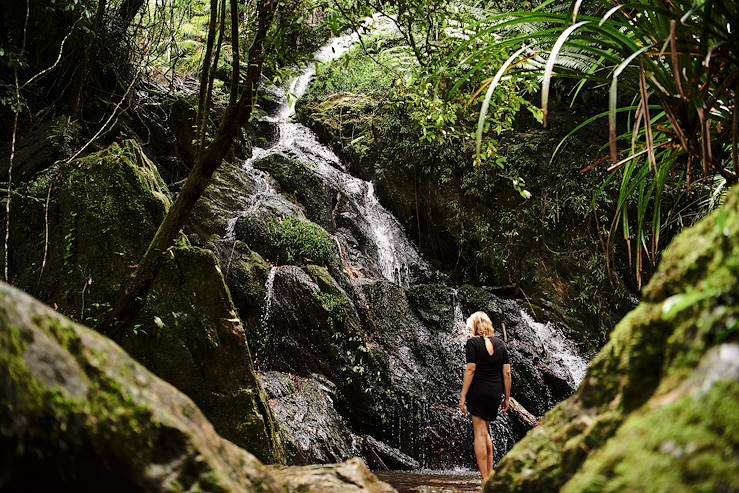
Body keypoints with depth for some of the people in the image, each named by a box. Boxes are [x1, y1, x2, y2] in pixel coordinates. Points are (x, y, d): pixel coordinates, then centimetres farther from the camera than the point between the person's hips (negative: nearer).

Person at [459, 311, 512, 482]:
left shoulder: (472, 342, -5)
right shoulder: (500, 343, 9)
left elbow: (470, 369, -12)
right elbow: (507, 372, 5)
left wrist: (463, 396, -11)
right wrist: (507, 397, 11)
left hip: (478, 391, -5)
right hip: (496, 392, 5)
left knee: (479, 433, -2)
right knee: (485, 431, 20)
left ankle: (485, 479, -5)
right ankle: (490, 473, 21)